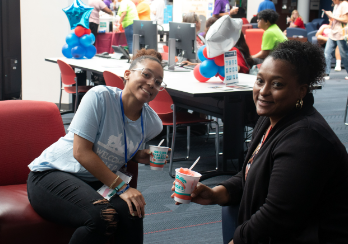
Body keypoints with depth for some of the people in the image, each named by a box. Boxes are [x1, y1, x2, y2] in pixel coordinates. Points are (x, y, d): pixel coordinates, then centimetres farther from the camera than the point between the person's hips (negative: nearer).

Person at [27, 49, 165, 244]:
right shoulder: (100, 97, -17)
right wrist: (121, 187, -23)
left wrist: (139, 156, -3)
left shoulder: (152, 123, 0)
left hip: (96, 183, 5)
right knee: (103, 216, -33)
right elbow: (81, 152, -20)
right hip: (51, 174, -5)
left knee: (131, 212, -28)